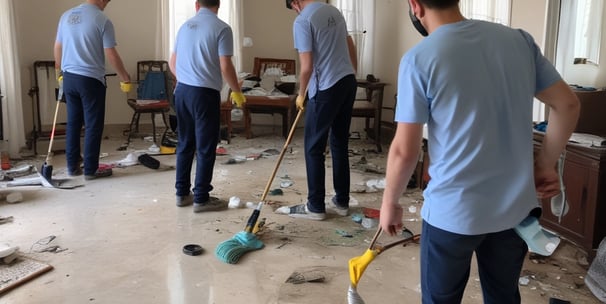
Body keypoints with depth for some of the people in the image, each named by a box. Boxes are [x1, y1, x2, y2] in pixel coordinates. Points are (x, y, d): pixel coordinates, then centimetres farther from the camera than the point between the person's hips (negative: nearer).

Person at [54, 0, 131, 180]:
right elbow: (111, 55, -13)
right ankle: (90, 170, 9)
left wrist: (59, 72, 28)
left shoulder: (66, 15, 8)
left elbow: (57, 48, 15)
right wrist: (125, 78, -3)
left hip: (69, 78, 7)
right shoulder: (102, 20, -12)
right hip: (91, 80, -6)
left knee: (73, 122, 15)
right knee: (93, 125, 3)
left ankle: (72, 165, 23)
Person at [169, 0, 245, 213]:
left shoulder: (185, 26, 12)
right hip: (205, 93, -7)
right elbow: (225, 67, -14)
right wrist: (237, 92, 0)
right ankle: (201, 199, 5)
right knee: (206, 148, 0)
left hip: (182, 90, 7)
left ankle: (182, 193, 21)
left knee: (185, 144, 14)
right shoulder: (222, 28, -8)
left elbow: (172, 63, 18)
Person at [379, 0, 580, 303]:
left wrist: (390, 202, 3)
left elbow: (404, 152, -12)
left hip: (452, 212, -4)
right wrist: (544, 164, 15)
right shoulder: (519, 39, 0)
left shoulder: (419, 59, -14)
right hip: (516, 206, 5)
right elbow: (567, 104, 6)